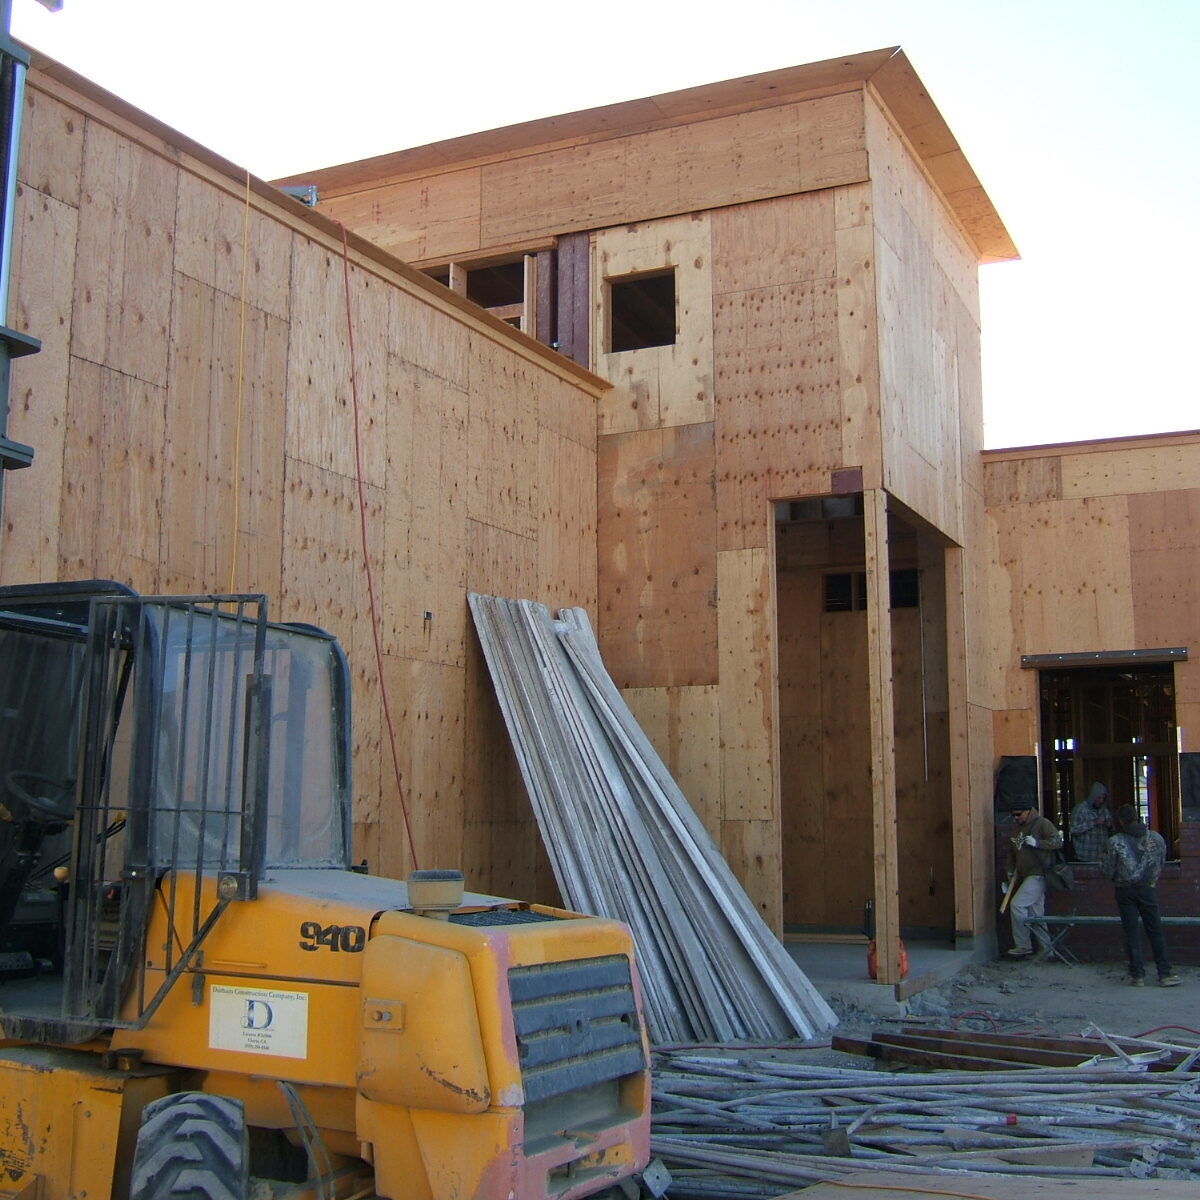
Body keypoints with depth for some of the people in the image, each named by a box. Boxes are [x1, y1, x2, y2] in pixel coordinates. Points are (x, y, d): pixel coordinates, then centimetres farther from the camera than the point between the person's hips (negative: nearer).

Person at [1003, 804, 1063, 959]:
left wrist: (1037, 843, -23)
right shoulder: (1019, 828, 17)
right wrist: (1011, 870, 16)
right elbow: (1012, 851, 25)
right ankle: (1045, 950, 15)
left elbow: (1058, 841, -16)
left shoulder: (1042, 823, -9)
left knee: (1017, 904, -17)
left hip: (1038, 875, -9)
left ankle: (1023, 946, -9)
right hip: (1025, 876, 9)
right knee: (1036, 914, 9)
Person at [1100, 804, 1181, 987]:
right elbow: (1162, 864, 6)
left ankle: (1138, 975, 6)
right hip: (1148, 889, 2)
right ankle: (1165, 974, 8)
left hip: (1125, 891, -2)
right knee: (1155, 930, 9)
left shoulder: (1114, 842, -13)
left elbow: (1106, 871, -9)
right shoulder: (1156, 838, -5)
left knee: (1131, 932, 5)